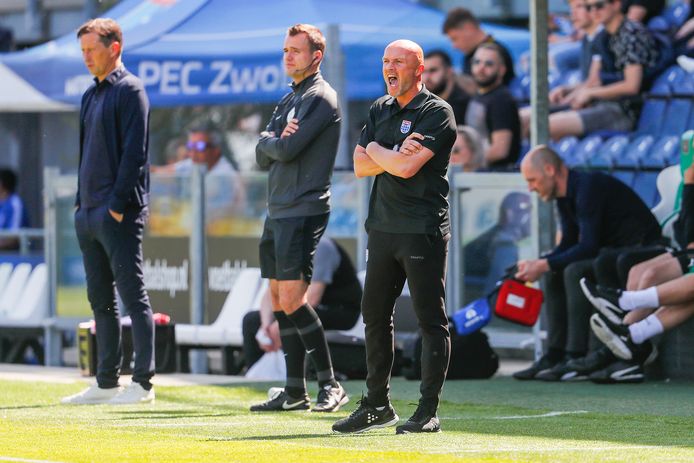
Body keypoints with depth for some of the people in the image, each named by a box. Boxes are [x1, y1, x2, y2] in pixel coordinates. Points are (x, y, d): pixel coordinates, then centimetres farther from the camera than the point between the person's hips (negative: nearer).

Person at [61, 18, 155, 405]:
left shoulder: (130, 90, -8)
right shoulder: (91, 95, 18)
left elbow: (134, 152, -14)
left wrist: (118, 204, -18)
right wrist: (81, 203, 15)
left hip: (119, 213, -9)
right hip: (89, 213, 9)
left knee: (133, 296, -6)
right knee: (101, 300, 10)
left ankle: (143, 383, -4)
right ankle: (107, 383, 15)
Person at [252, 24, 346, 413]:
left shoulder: (321, 99, -8)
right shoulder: (288, 100, 20)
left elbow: (287, 150, -17)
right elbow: (264, 157, 13)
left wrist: (270, 140, 4)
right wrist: (276, 140, -7)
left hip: (304, 211, -9)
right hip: (277, 212, 9)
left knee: (292, 300, -15)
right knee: (280, 302, 7)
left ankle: (331, 385, -12)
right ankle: (294, 392, 10)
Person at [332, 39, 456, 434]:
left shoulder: (437, 113, -7)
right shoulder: (380, 110, 16)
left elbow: (407, 168, -18)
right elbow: (360, 166, 7)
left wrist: (375, 149, -1)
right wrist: (394, 156, -9)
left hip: (423, 231, -8)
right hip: (383, 228, 8)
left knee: (431, 320, -4)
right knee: (375, 314, 10)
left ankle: (429, 411, -2)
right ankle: (377, 405, 19)